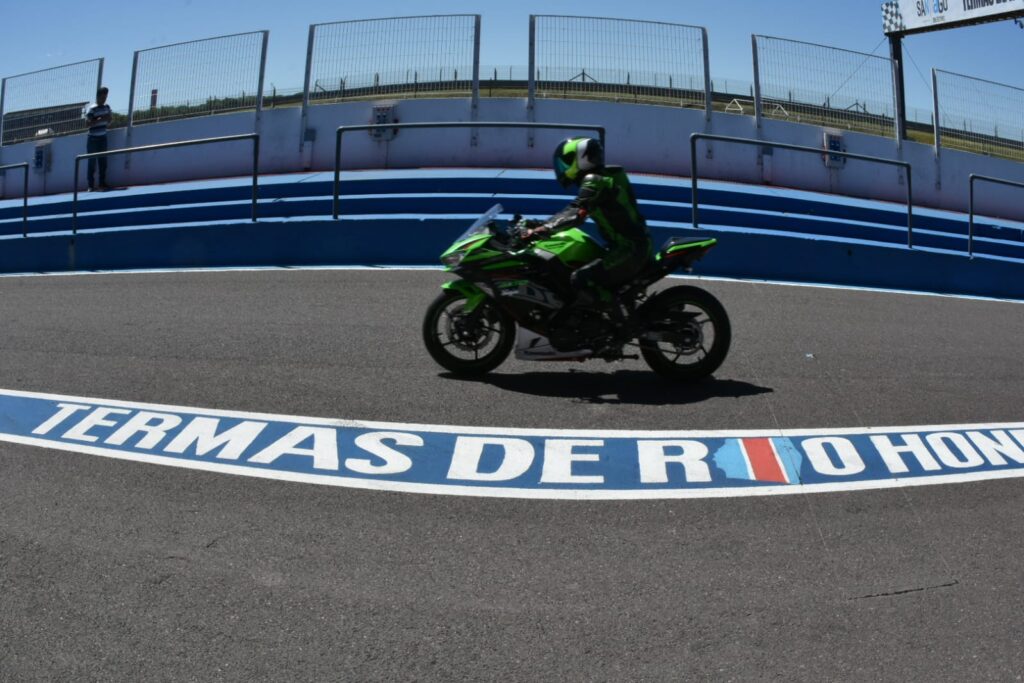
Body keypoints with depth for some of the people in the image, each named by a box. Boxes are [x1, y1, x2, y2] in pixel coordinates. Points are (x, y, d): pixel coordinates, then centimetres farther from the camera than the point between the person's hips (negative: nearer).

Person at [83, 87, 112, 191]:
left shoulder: (107, 107, 8)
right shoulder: (91, 109, -12)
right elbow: (88, 123, -20)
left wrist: (109, 118, -5)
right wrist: (100, 119, -26)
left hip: (103, 138, 6)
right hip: (93, 139, -6)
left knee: (103, 162, 8)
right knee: (92, 163, -3)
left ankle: (102, 183, 16)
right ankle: (91, 185, 0)